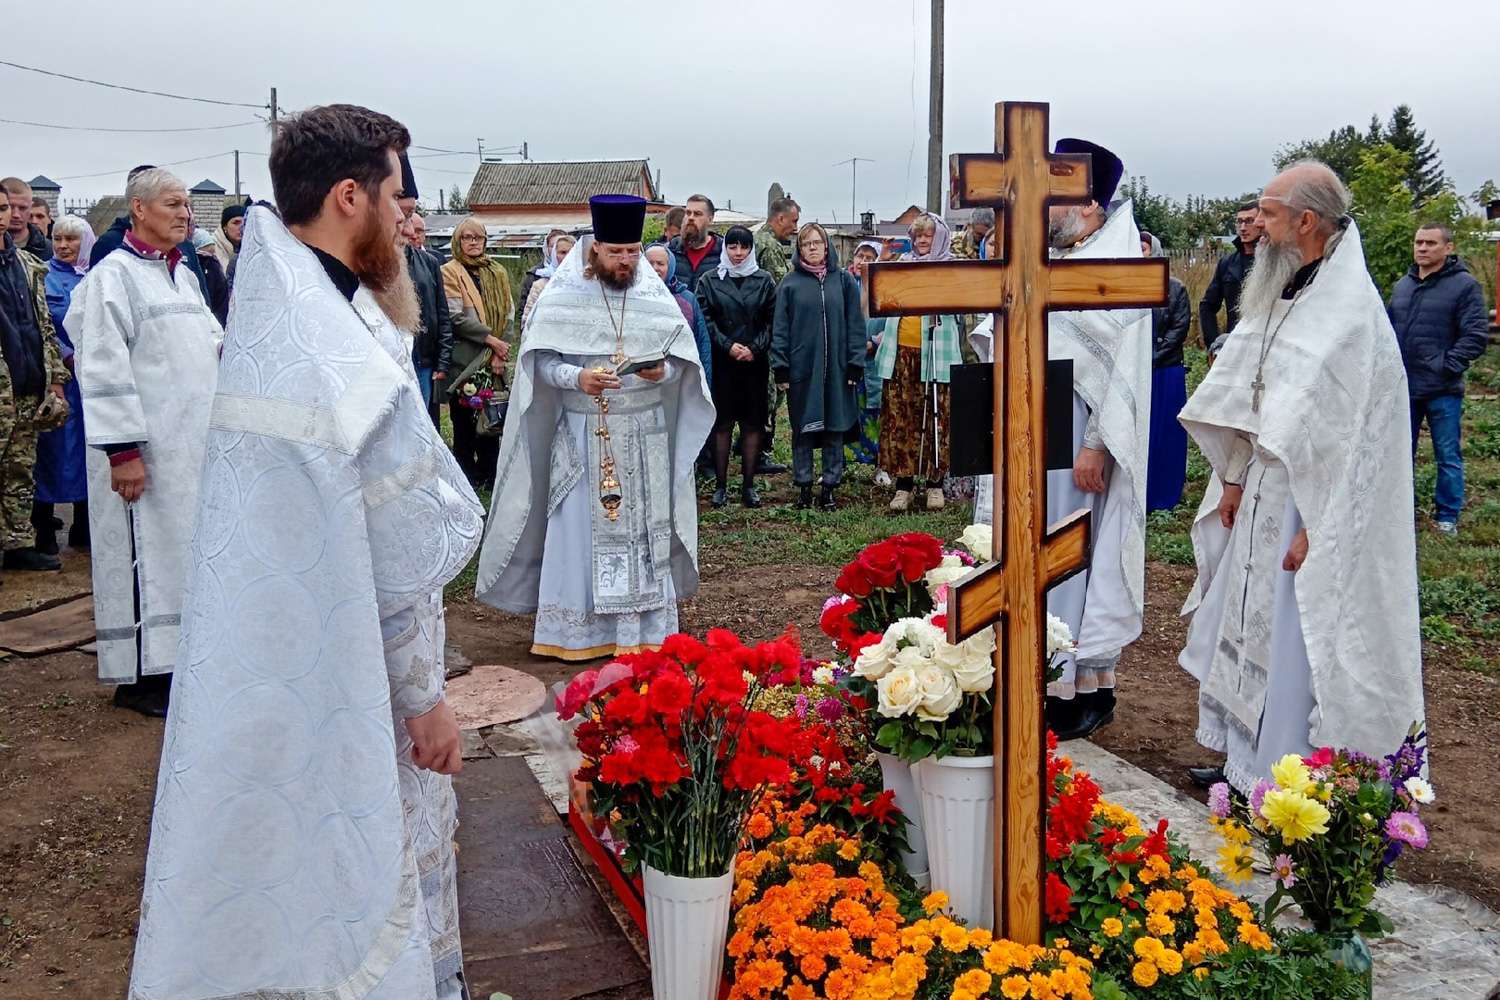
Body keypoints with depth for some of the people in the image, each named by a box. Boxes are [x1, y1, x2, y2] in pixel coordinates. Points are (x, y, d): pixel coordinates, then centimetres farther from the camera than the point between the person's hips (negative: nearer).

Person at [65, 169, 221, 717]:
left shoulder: (183, 276, 14)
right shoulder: (114, 275, -10)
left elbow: (213, 343, 22)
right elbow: (105, 369, -16)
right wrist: (123, 449, -20)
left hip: (194, 442, 8)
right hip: (145, 445, -8)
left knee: (187, 546, 13)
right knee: (145, 552, -2)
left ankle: (176, 652, 25)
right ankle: (139, 675, 7)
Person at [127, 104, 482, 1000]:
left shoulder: (277, 302, 4)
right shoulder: (332, 346, -26)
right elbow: (392, 550, -21)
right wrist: (424, 696, -15)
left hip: (279, 648, 10)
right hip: (334, 675, -10)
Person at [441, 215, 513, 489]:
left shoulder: (497, 273, 12)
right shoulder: (450, 272, -3)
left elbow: (508, 314, 6)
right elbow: (457, 317, -12)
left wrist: (499, 354, -5)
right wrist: (491, 339, -16)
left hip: (494, 360, 4)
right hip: (463, 360, -4)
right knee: (464, 418, 2)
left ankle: (489, 475, 17)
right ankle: (468, 477, 11)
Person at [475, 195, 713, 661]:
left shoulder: (657, 298, 2)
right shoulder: (562, 297, -3)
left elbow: (682, 361, 4)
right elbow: (542, 363, -5)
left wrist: (662, 371, -18)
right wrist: (577, 378, -23)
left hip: (644, 437, 2)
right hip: (581, 436, -2)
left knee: (642, 531, 5)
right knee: (579, 531, 2)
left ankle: (643, 630, 15)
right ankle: (577, 632, 11)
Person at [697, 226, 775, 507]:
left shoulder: (764, 280, 7)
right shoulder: (710, 281, 4)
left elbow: (772, 321, 4)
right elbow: (706, 320, -1)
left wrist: (755, 348, -9)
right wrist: (728, 346, -11)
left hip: (755, 363, 1)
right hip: (721, 363, -1)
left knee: (753, 423, 3)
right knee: (722, 423, 0)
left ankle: (748, 485, 11)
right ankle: (720, 486, 7)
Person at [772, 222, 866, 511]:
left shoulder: (844, 280, 5)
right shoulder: (790, 283, 3)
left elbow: (855, 324, 4)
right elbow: (780, 328, 1)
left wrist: (855, 364, -3)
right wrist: (780, 367, -6)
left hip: (836, 368, 1)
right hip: (801, 367, -1)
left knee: (835, 428, 5)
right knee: (803, 429, 5)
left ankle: (829, 486, 14)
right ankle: (804, 485, 15)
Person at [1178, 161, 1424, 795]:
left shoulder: (1351, 308, -19)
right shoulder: (1284, 295, 8)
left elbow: (1340, 432, -20)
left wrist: (1311, 528, -20)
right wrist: (1234, 477, 10)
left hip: (1311, 505, -9)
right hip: (1264, 492, 9)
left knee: (1297, 641, 0)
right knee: (1249, 625, 15)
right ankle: (1247, 761, 30)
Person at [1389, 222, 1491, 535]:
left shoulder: (1464, 285, -7)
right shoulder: (1403, 285, 11)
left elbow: (1476, 334, -10)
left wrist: (1448, 366, -15)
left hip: (1442, 391, -5)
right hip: (1404, 387, 5)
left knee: (1448, 456, 4)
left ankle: (1447, 517, 16)